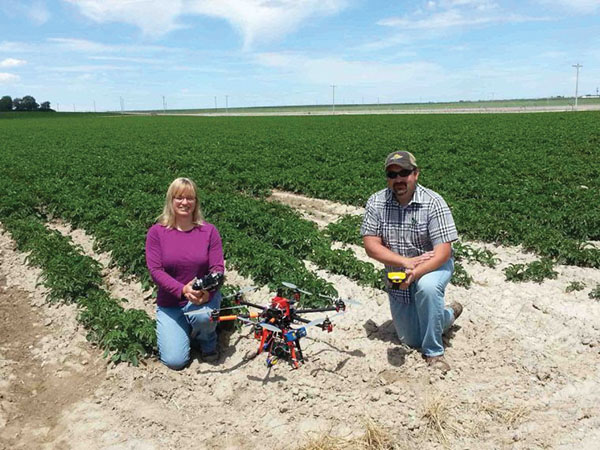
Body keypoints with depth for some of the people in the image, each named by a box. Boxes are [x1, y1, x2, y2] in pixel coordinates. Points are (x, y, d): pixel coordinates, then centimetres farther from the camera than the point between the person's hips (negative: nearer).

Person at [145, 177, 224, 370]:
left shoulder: (209, 231, -6)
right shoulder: (156, 232, -7)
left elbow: (217, 268, -10)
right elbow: (155, 270, -14)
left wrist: (208, 290, -31)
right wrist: (182, 289, -29)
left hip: (203, 296, 0)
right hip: (170, 303, 1)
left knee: (203, 315, -37)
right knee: (174, 361, -9)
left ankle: (207, 340, 1)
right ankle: (184, 328, 25)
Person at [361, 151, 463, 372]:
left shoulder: (433, 203, -21)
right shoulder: (376, 203, -12)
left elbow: (443, 251, -25)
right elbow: (371, 245, -16)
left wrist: (415, 273, -41)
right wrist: (406, 262, -28)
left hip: (433, 267, -3)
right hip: (396, 274, 4)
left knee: (427, 287, -40)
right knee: (411, 340, 10)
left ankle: (434, 352, -18)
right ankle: (449, 313, 40)